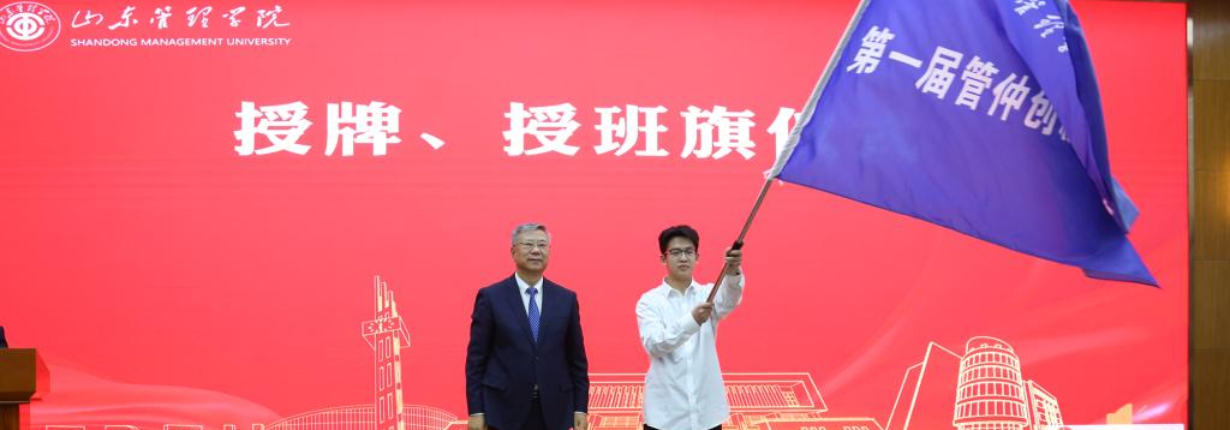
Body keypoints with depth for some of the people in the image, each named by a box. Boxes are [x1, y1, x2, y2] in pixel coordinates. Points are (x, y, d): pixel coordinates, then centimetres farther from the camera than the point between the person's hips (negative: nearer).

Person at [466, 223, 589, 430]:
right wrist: (475, 411, -6)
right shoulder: (491, 297, 0)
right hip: (505, 410, -2)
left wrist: (580, 408, 5)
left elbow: (577, 358, 10)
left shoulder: (566, 299, 8)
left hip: (554, 410, 2)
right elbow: (476, 358, -1)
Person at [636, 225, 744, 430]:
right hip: (665, 413, -2)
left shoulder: (707, 294, 5)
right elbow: (653, 344, -16)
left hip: (706, 410, 2)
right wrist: (691, 321, -32)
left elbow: (728, 300, -20)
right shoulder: (649, 301, 0)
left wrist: (734, 273, -43)